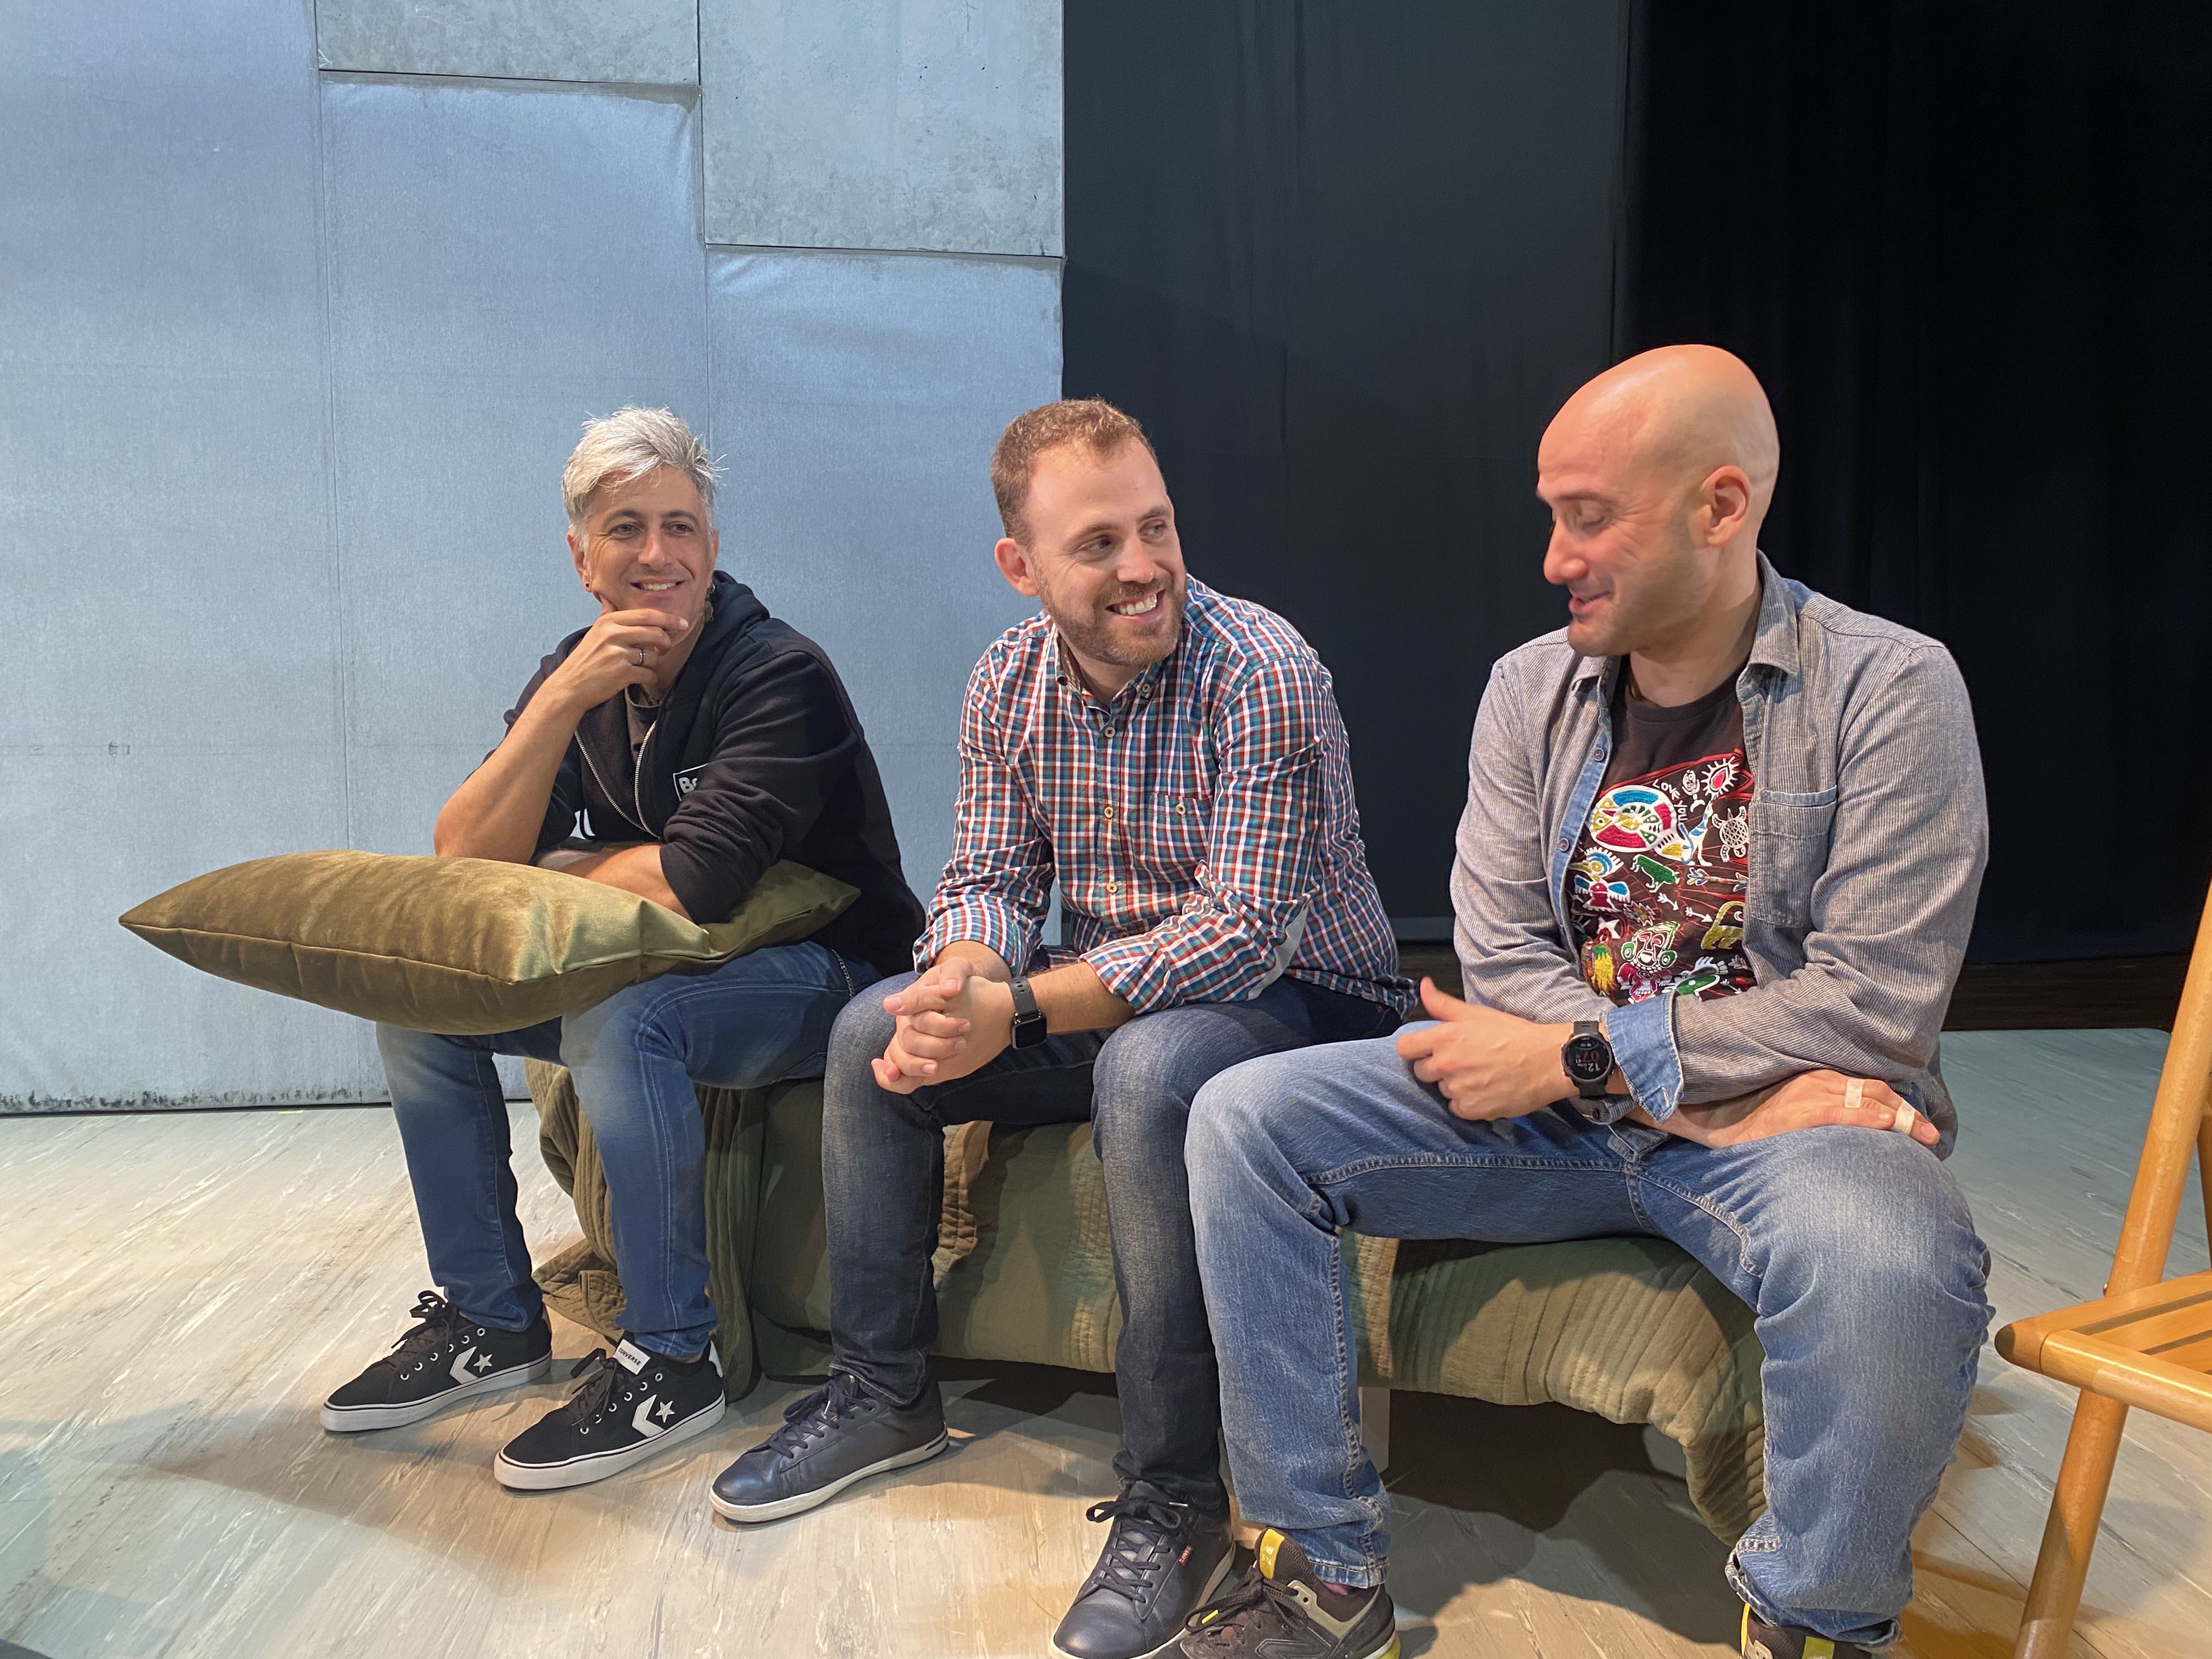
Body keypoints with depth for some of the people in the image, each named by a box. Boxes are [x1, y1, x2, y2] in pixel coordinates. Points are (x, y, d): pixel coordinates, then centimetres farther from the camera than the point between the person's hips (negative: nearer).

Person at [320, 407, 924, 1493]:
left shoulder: (779, 675, -19)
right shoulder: (573, 677, 3)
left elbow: (687, 889, -28)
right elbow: (462, 863, -7)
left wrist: (551, 871, -8)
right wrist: (564, 700, -19)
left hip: (822, 978, -7)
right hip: (643, 971, 8)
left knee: (619, 1014, -34)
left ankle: (670, 1361, -15)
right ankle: (490, 1322, 10)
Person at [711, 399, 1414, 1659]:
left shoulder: (1265, 675, -22)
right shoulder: (1008, 683, -1)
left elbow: (1242, 930, -27)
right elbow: (990, 876, 2)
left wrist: (1015, 1012, -33)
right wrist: (959, 983, -23)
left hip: (1303, 1000, -6)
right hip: (1111, 998, 7)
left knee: (1148, 1068, -37)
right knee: (874, 1037, -5)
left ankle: (1175, 1503, -22)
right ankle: (885, 1394, 11)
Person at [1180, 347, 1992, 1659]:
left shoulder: (1889, 688, -8)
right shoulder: (1533, 686, 5)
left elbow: (1876, 1005, -14)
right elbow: (1503, 958, -2)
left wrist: (1577, 1055, -17)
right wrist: (1719, 1089, -16)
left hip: (1788, 1116, -3)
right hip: (1564, 1104, 4)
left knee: (1891, 1273, -38)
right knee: (1245, 1120, -13)